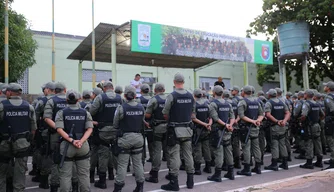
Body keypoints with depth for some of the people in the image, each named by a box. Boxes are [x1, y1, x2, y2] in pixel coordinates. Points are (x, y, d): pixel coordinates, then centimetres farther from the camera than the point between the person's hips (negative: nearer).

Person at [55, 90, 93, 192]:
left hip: (67, 145, -1)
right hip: (83, 146, 2)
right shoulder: (85, 112, 4)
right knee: (83, 174, 12)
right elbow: (89, 129, -6)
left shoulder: (61, 113, 0)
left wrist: (71, 140, -16)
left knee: (65, 175, 8)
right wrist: (81, 141, -15)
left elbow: (59, 129, -12)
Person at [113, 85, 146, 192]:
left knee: (122, 164, 3)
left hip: (125, 138, -4)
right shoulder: (141, 107, 0)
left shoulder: (121, 108, -13)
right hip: (138, 137, 4)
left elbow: (115, 124, -4)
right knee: (138, 163, 13)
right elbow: (142, 122, 5)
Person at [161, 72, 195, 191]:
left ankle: (174, 182, 5)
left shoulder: (172, 96, -13)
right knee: (188, 154, 11)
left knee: (174, 156, 0)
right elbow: (192, 113, 11)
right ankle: (190, 181, 20)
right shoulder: (191, 96, 4)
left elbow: (165, 114, -8)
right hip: (187, 129, 5)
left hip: (175, 130, -5)